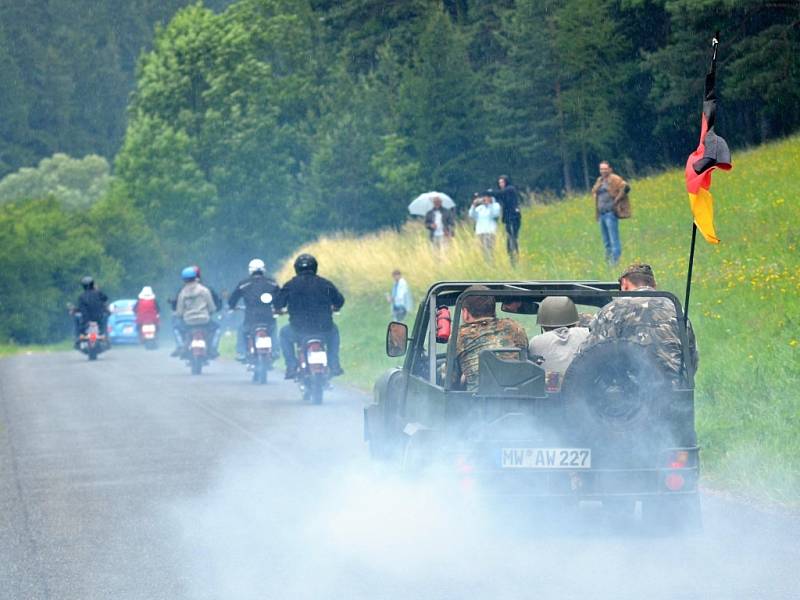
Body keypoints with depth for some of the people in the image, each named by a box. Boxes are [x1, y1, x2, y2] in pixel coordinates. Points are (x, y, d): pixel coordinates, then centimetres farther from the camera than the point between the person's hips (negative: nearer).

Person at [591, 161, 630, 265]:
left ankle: (615, 261, -15)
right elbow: (594, 191, 35)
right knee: (606, 240, 11)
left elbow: (625, 187, -18)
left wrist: (617, 200, -15)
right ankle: (608, 259, 16)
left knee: (614, 239, -12)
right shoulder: (599, 180, 18)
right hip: (601, 213, 9)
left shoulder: (614, 179, -6)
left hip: (611, 213, -9)